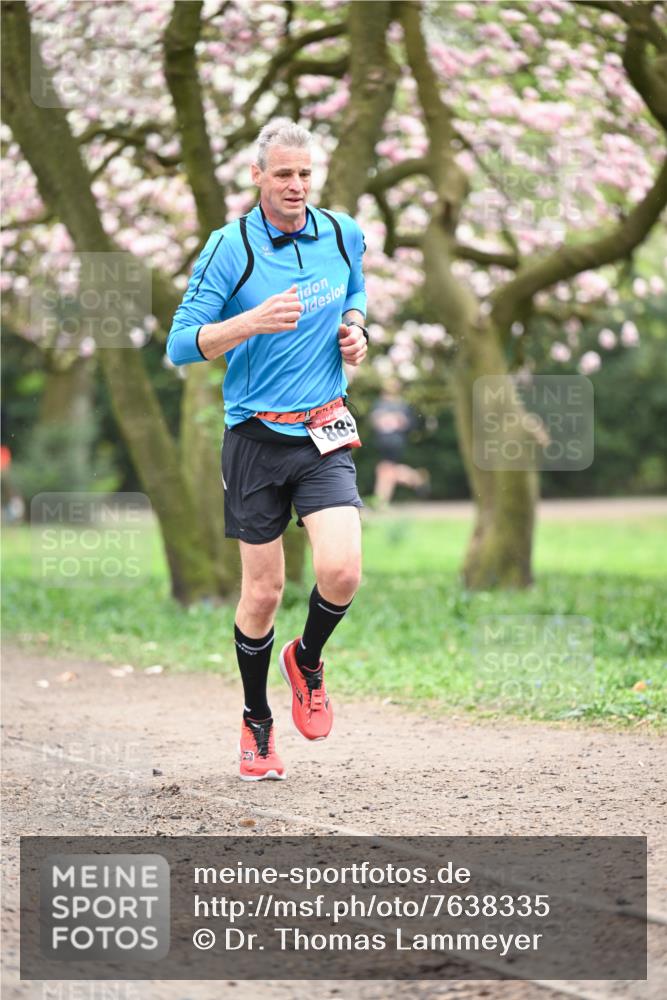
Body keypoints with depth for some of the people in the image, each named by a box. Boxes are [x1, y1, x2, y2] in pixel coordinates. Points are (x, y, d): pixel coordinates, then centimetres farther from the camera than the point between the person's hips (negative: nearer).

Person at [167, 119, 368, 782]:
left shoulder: (344, 236, 3)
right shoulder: (230, 248, -9)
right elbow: (181, 344, -11)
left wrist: (354, 327, 3)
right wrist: (253, 321, -26)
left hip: (325, 434, 2)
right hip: (256, 436, -2)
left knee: (341, 571, -17)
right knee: (262, 593, 3)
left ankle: (307, 660, 16)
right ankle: (257, 723, 26)